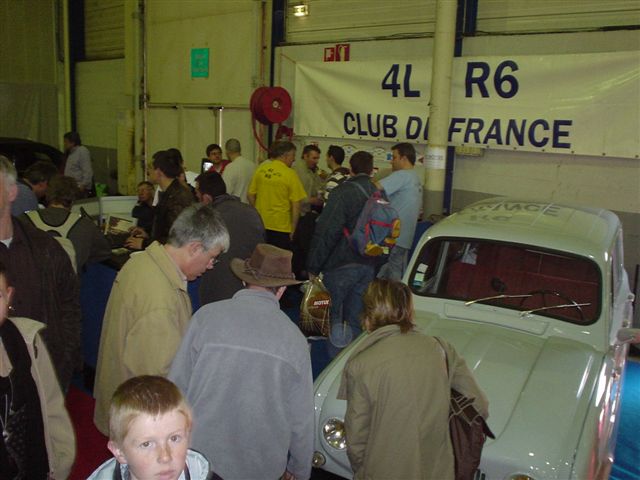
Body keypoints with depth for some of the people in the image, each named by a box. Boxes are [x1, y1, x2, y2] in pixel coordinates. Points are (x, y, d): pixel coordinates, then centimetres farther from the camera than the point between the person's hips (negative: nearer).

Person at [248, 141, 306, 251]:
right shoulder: (290, 174, -12)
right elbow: (296, 205, -13)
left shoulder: (261, 169, 1)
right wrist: (293, 229, -4)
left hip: (260, 225, 5)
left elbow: (251, 195, 6)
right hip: (280, 228, -5)